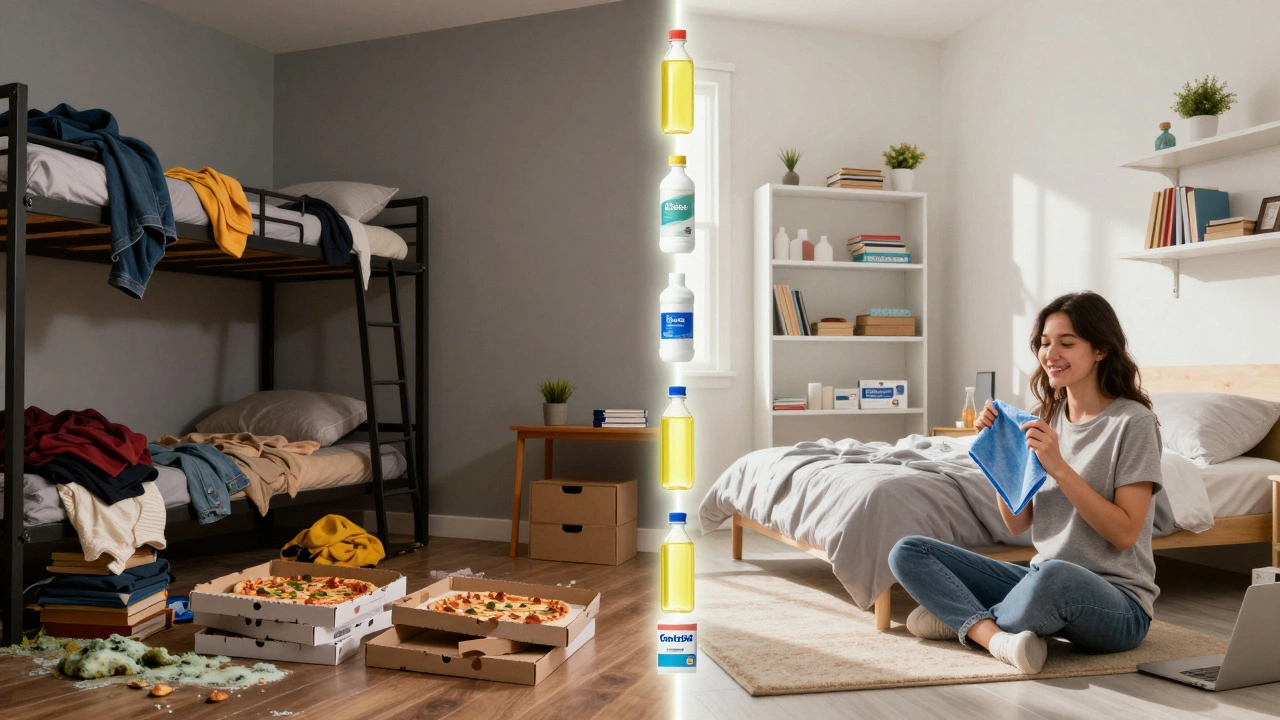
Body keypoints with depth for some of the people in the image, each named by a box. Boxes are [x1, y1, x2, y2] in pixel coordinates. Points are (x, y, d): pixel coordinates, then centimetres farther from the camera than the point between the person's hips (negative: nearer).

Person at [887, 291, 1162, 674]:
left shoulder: (1133, 421, -7)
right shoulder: (1048, 418, 10)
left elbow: (1125, 533, -14)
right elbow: (1018, 523, 8)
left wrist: (1059, 467, -20)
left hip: (1118, 603, -6)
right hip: (1042, 580, 6)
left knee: (1054, 576, -42)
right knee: (907, 552, -7)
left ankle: (963, 618, -13)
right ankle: (997, 637, -26)